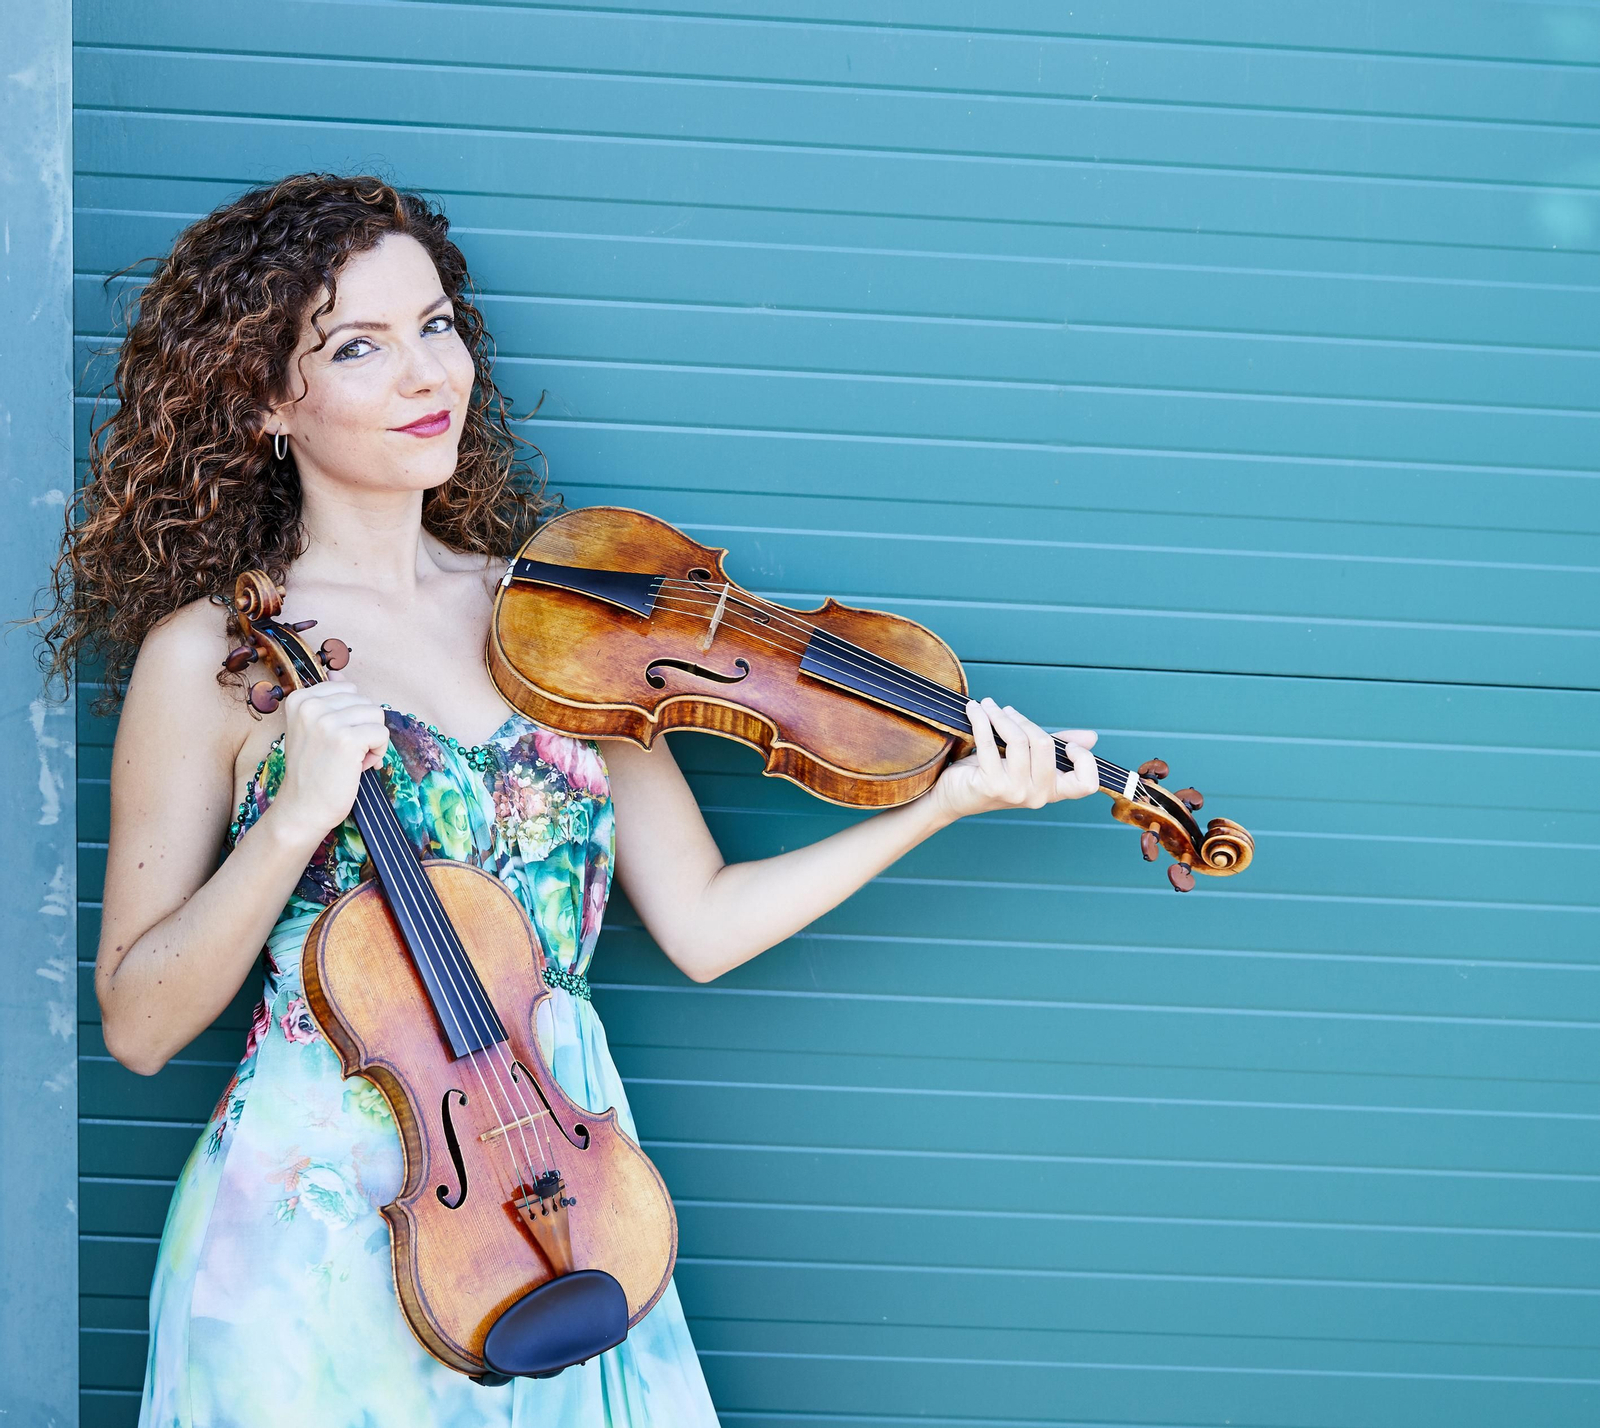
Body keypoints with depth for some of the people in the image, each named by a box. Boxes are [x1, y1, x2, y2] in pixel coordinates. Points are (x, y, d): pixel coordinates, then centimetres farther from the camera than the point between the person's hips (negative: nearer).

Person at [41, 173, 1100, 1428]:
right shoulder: (214, 651, -6)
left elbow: (701, 924, 2)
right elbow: (140, 1026, -7)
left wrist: (942, 803, -6)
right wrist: (299, 816, -19)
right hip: (319, 1226, -3)